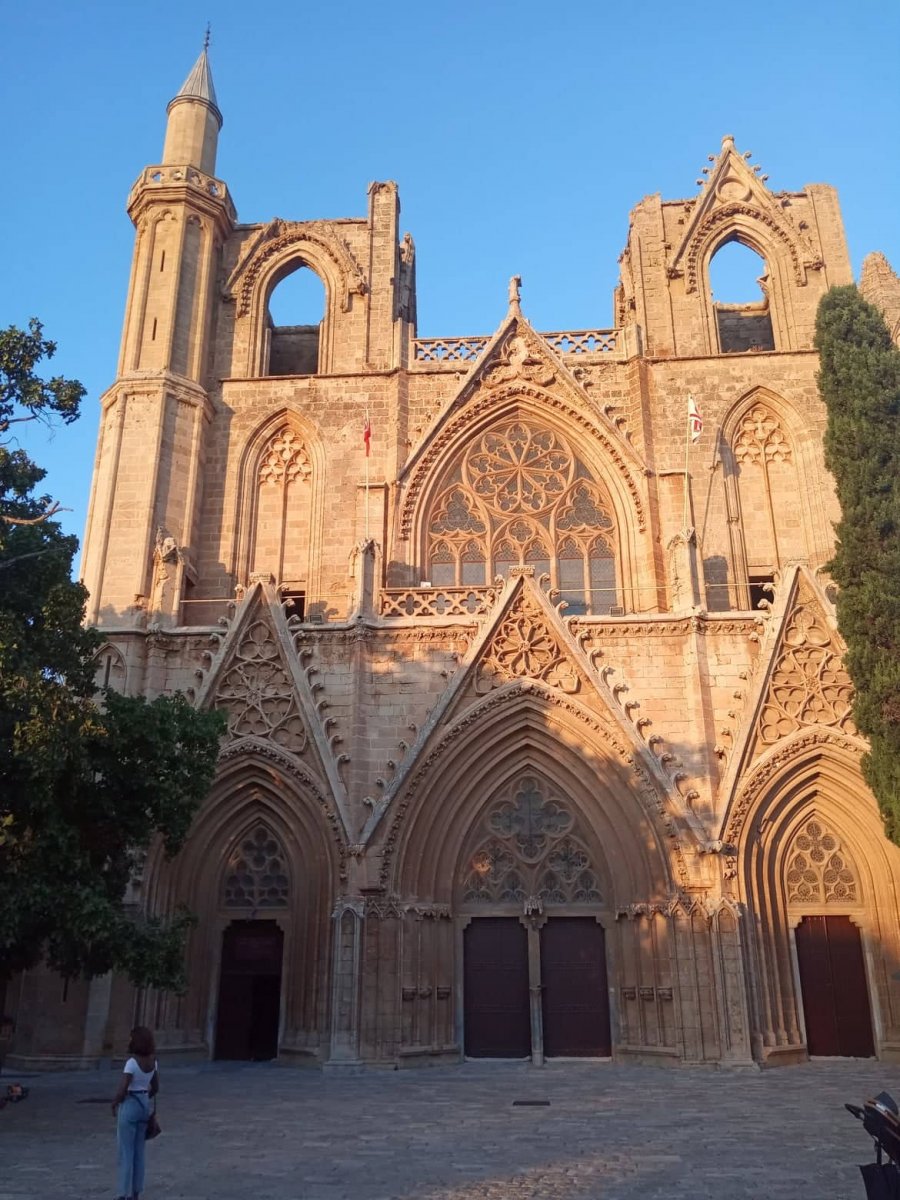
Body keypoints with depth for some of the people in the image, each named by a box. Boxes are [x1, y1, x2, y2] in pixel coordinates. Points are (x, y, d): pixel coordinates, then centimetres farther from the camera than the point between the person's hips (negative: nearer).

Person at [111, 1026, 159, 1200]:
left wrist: (114, 1104, -2)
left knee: (125, 1152, 3)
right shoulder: (153, 1061, 2)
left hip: (129, 1106, -7)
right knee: (138, 1151, 15)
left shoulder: (132, 1062, -20)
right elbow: (155, 1088, 11)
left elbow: (122, 1090, -20)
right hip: (144, 1106, 7)